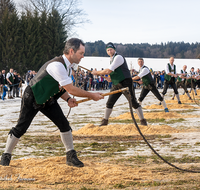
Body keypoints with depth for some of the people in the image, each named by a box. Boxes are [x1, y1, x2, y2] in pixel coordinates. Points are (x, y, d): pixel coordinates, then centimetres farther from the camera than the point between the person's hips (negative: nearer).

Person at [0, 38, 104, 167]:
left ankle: (71, 156, 4)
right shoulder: (57, 65, -32)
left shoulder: (67, 66, -1)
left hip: (48, 99, 8)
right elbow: (70, 89, -29)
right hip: (32, 98, -8)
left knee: (64, 124, -3)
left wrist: (68, 99, -11)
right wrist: (91, 96, -21)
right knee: (21, 128, -2)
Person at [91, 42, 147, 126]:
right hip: (116, 85, 9)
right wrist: (110, 79, 4)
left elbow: (108, 71, -21)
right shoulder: (112, 59, 15)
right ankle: (105, 121, 16)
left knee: (133, 102, -7)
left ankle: (142, 120, -1)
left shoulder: (118, 57, -14)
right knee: (109, 103, 7)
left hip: (126, 83, -9)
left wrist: (97, 72, -9)